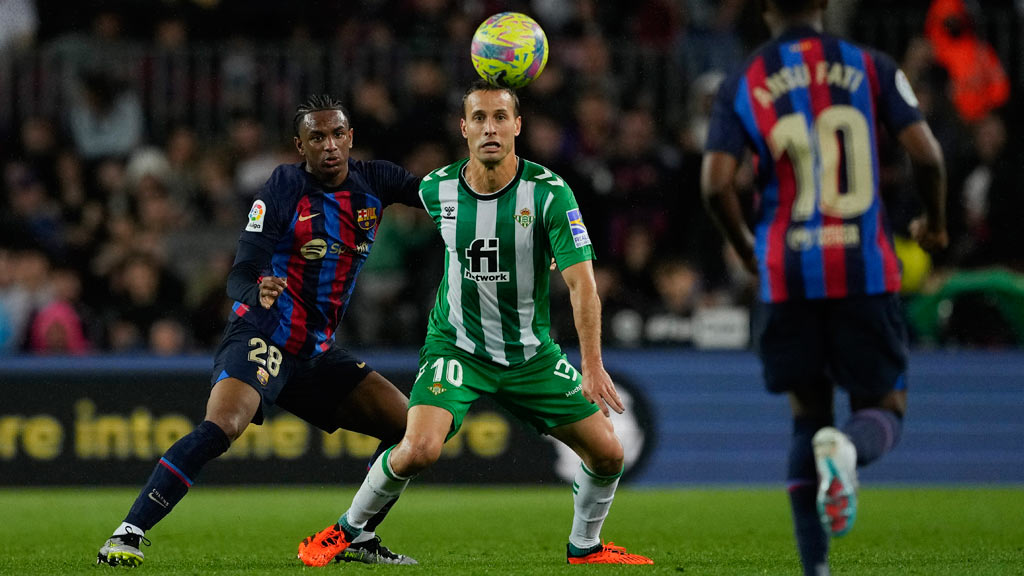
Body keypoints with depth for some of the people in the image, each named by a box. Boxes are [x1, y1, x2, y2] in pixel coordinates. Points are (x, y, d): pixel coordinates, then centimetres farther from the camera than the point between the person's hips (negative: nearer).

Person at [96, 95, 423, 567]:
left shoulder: (373, 182, 5)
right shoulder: (283, 189, -11)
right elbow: (241, 274, -17)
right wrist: (257, 293, -39)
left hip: (316, 352, 7)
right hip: (262, 340, -7)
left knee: (408, 426, 2)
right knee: (220, 427, -31)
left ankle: (357, 538, 14)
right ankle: (129, 533, -29)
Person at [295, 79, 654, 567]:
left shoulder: (549, 192, -16)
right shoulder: (437, 189, -8)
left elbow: (582, 282, -21)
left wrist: (593, 364, -30)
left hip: (531, 353, 1)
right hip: (455, 348, -1)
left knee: (607, 452, -4)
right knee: (418, 450, -24)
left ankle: (585, 546, 25)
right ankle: (347, 530, 1)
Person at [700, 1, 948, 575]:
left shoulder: (742, 86, 3)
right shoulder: (870, 67, 3)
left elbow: (716, 184, -6)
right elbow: (927, 155, -4)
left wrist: (747, 248, 12)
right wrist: (935, 223, 16)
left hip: (787, 275, 1)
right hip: (866, 270, -1)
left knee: (808, 415, 15)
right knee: (884, 411, 9)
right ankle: (846, 448, -30)